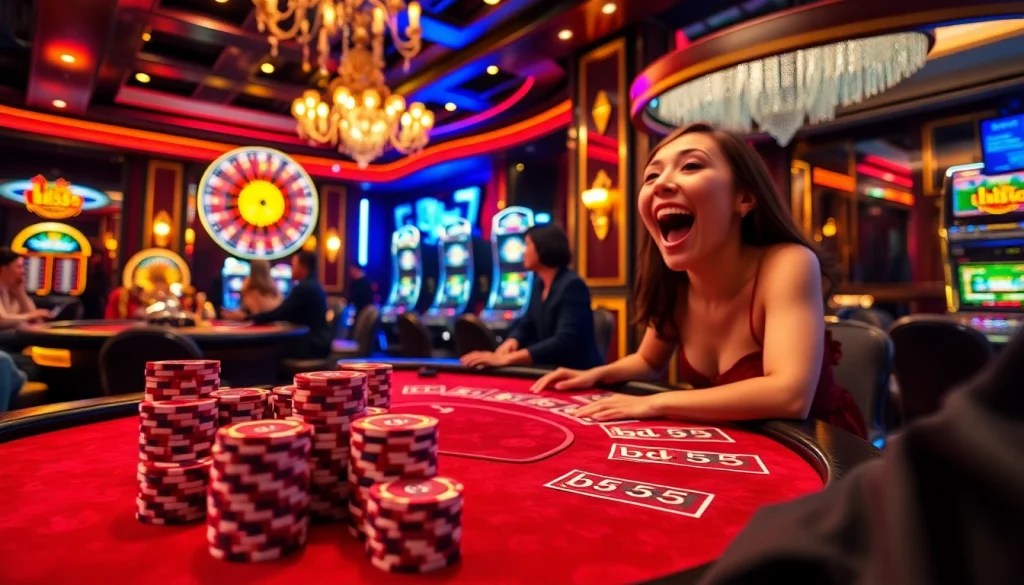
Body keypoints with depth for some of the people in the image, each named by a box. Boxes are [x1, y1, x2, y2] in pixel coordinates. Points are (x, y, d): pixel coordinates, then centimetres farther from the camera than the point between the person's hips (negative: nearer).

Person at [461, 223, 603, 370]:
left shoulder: (572, 286, -20)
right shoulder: (539, 283, 6)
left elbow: (564, 342, -30)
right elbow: (525, 326, 9)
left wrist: (505, 359, -36)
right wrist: (509, 344, -15)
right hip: (551, 369, 7)